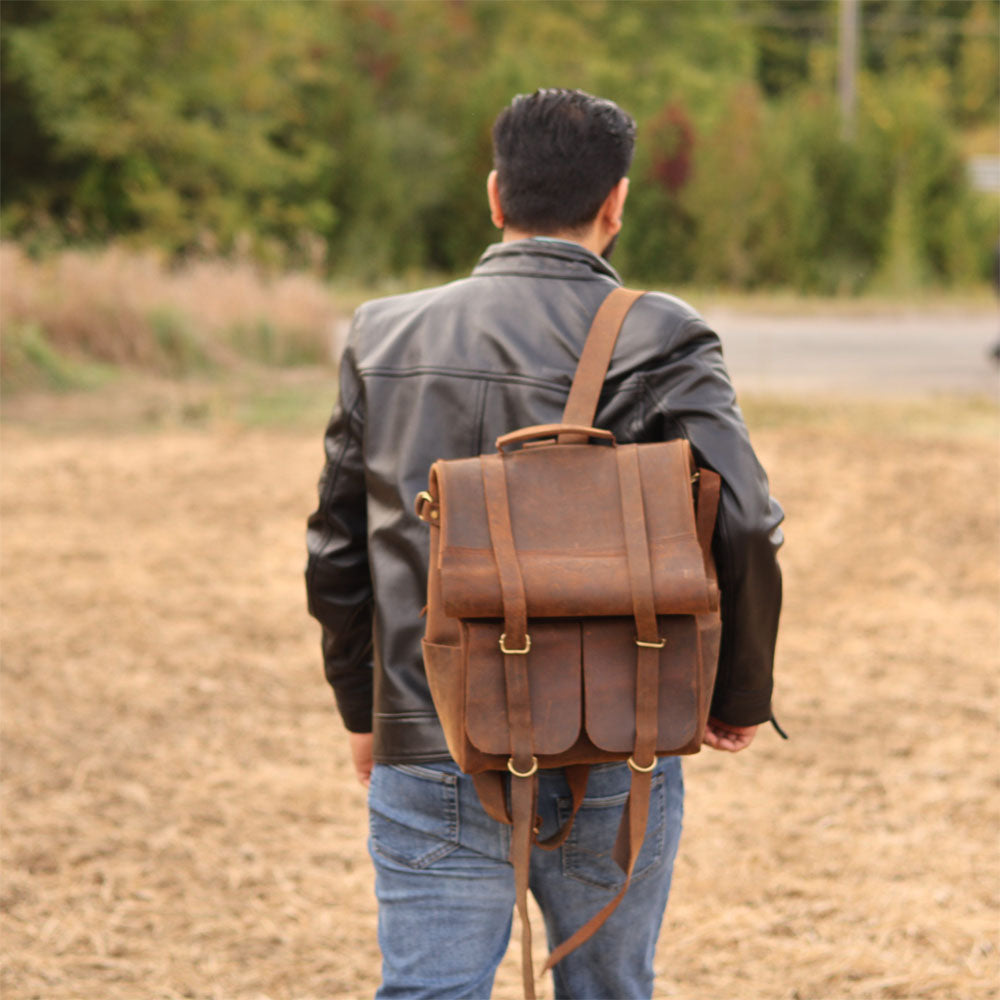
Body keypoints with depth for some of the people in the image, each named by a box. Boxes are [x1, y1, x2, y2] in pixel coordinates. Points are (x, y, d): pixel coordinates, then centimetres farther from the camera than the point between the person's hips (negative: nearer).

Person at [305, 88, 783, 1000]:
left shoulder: (386, 336, 4)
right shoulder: (657, 342, -7)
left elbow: (336, 549, 10)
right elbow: (744, 524, -17)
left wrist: (365, 710, 23)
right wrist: (740, 696, -1)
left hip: (429, 756, 2)